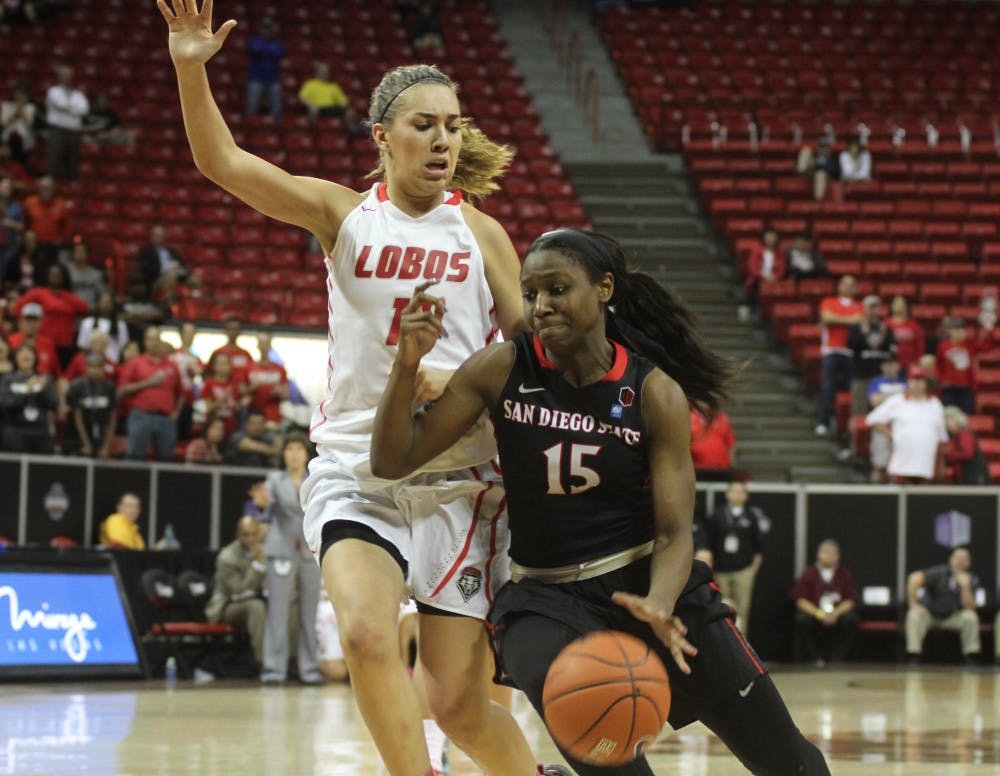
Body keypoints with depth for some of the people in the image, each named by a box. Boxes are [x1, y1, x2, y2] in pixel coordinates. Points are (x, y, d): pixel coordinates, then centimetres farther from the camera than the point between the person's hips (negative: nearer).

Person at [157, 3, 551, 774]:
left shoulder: (479, 233, 4)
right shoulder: (344, 214, 3)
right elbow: (223, 162, -8)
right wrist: (192, 71, -22)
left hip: (457, 482, 0)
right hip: (355, 470, 0)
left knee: (457, 702, 2)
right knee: (366, 632, -27)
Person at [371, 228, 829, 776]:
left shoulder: (656, 393, -9)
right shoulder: (501, 371, -6)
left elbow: (675, 533, -11)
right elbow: (393, 460, -7)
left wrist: (658, 607, -33)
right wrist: (408, 362, -23)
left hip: (650, 584, 0)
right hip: (544, 595, 0)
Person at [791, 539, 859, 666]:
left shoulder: (844, 575, 4)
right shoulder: (809, 574, 1)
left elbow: (851, 600, 1)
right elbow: (801, 600, -4)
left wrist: (835, 613, -17)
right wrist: (819, 614, -19)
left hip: (837, 615, 1)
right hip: (813, 612, -1)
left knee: (851, 619, -29)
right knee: (803, 620, -33)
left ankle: (836, 659, -18)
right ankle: (816, 659, -18)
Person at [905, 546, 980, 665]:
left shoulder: (972, 580, -8)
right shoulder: (941, 572, -19)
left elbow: (970, 607, -18)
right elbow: (915, 578, -32)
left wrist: (966, 587, -30)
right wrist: (913, 604, -33)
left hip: (951, 618, 2)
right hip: (930, 614, -2)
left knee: (970, 616, -25)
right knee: (915, 615, -34)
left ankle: (970, 658, -12)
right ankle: (913, 657, -28)